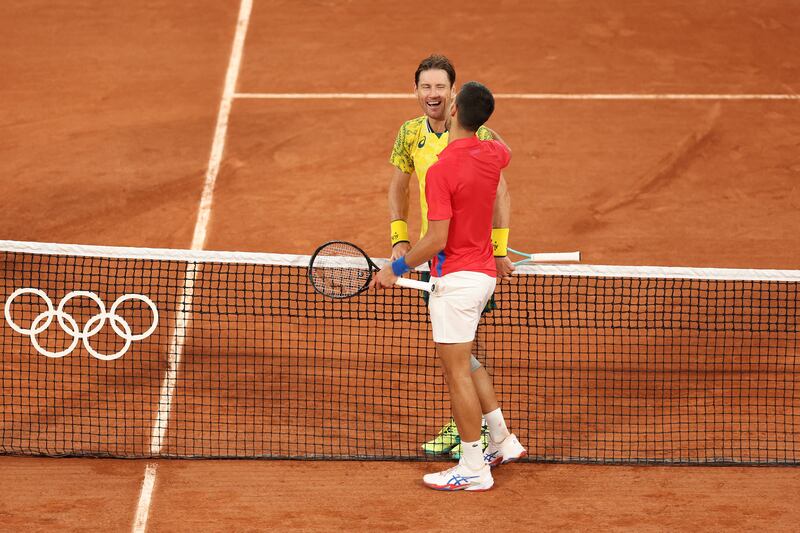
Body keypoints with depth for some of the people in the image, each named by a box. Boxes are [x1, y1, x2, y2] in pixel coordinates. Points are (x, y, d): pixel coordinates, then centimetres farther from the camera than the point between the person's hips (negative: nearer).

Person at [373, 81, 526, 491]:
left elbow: (437, 240, -22)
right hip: (484, 271, 9)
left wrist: (397, 268, -9)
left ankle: (474, 469, 3)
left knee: (457, 371, -1)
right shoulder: (492, 154, 1)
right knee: (458, 360, 24)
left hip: (456, 277, -9)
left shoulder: (442, 170, -22)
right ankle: (502, 441, 28)